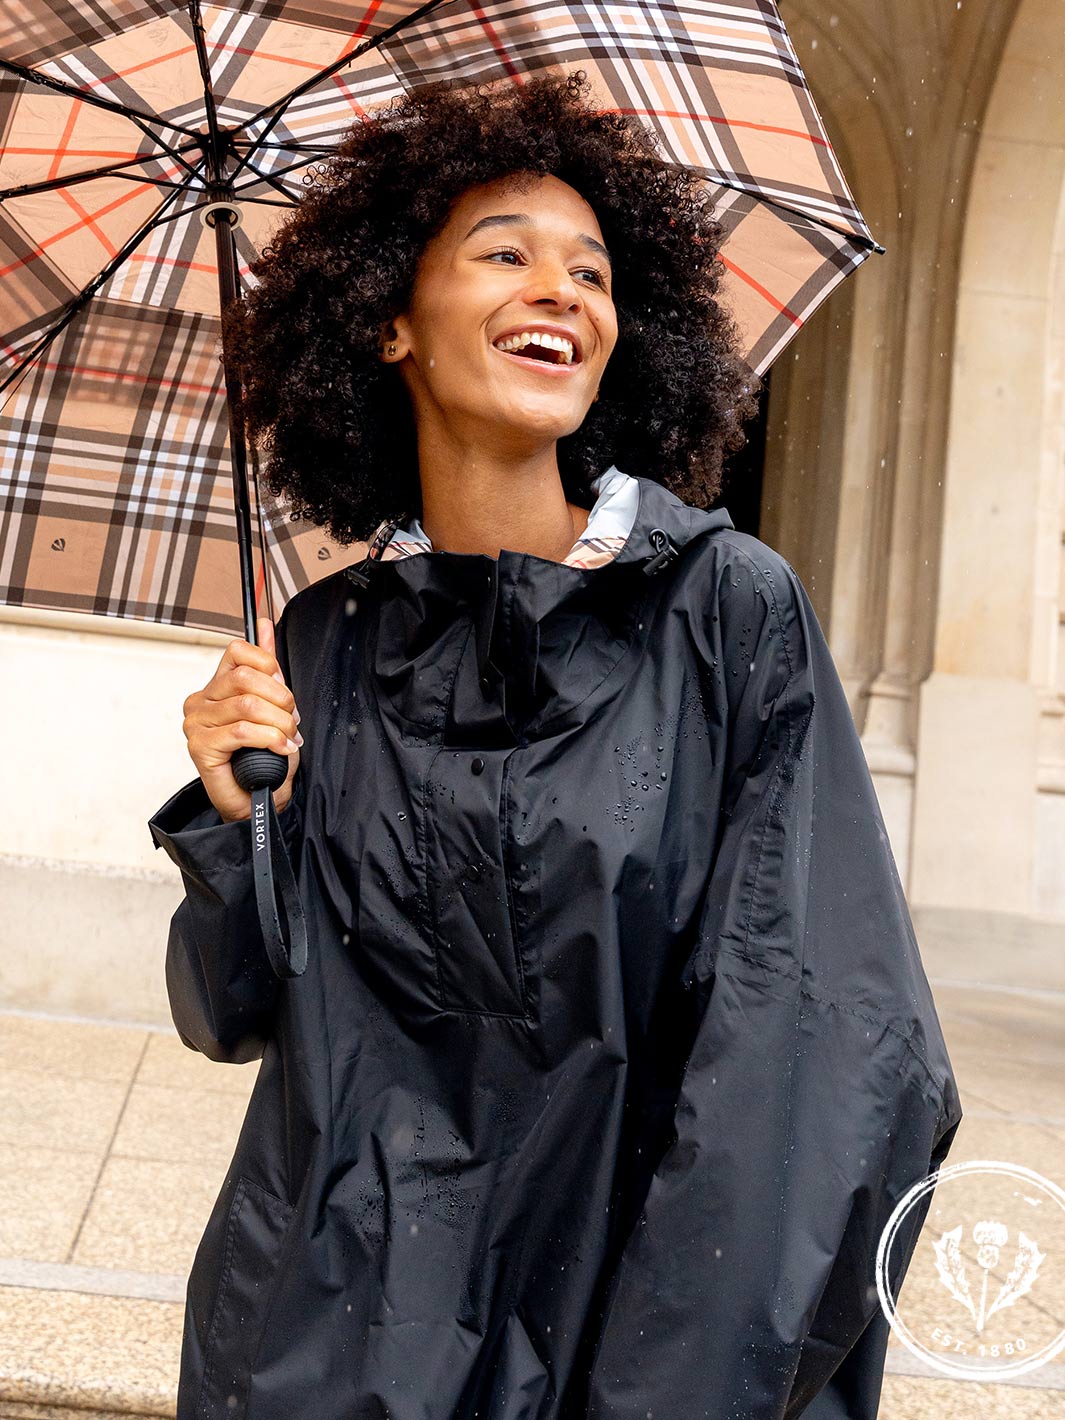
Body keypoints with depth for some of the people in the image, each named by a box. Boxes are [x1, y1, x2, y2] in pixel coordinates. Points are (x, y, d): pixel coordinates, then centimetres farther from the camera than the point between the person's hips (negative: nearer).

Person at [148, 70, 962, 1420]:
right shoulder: (324, 643, -4)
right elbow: (235, 1015, 3)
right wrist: (239, 823, -14)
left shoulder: (732, 608, -13)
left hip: (601, 1303, -2)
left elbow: (825, 1043, -15)